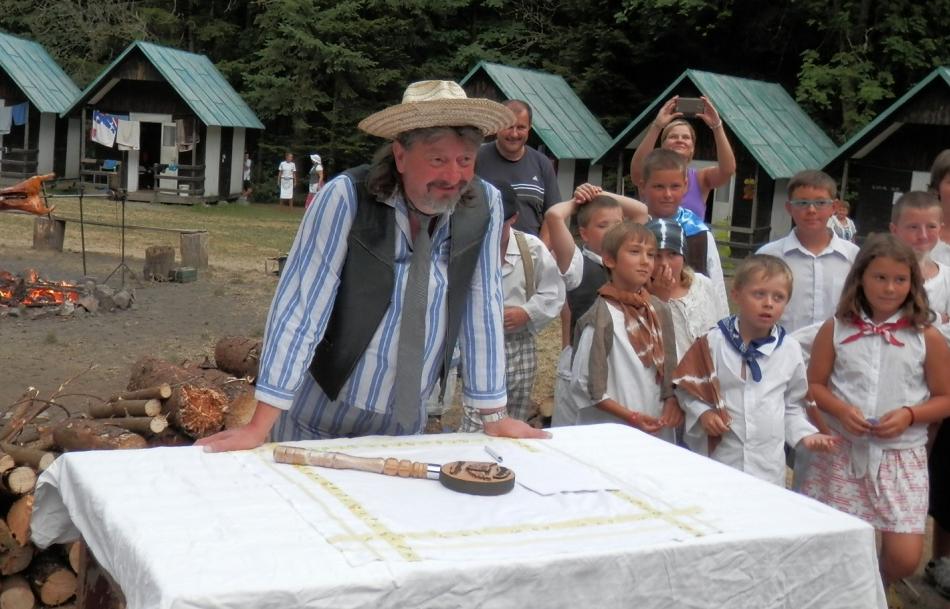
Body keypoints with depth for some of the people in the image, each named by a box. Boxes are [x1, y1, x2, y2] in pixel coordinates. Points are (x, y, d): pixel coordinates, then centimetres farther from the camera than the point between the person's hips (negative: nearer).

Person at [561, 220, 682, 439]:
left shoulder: (658, 312, 4)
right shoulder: (602, 318, -15)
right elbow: (585, 386, -13)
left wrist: (672, 400, -3)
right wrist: (631, 417, -16)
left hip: (656, 430, 6)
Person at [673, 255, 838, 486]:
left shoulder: (790, 350, 4)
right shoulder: (713, 343, -4)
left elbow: (793, 405, 14)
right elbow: (687, 387, 4)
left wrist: (805, 434, 1)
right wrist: (702, 413, -12)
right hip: (717, 458, -2)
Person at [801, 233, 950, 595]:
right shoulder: (836, 330, 0)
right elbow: (814, 384, 5)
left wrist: (909, 415, -14)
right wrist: (840, 410, -14)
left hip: (901, 456, 0)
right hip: (842, 452, 1)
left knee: (905, 557, -6)